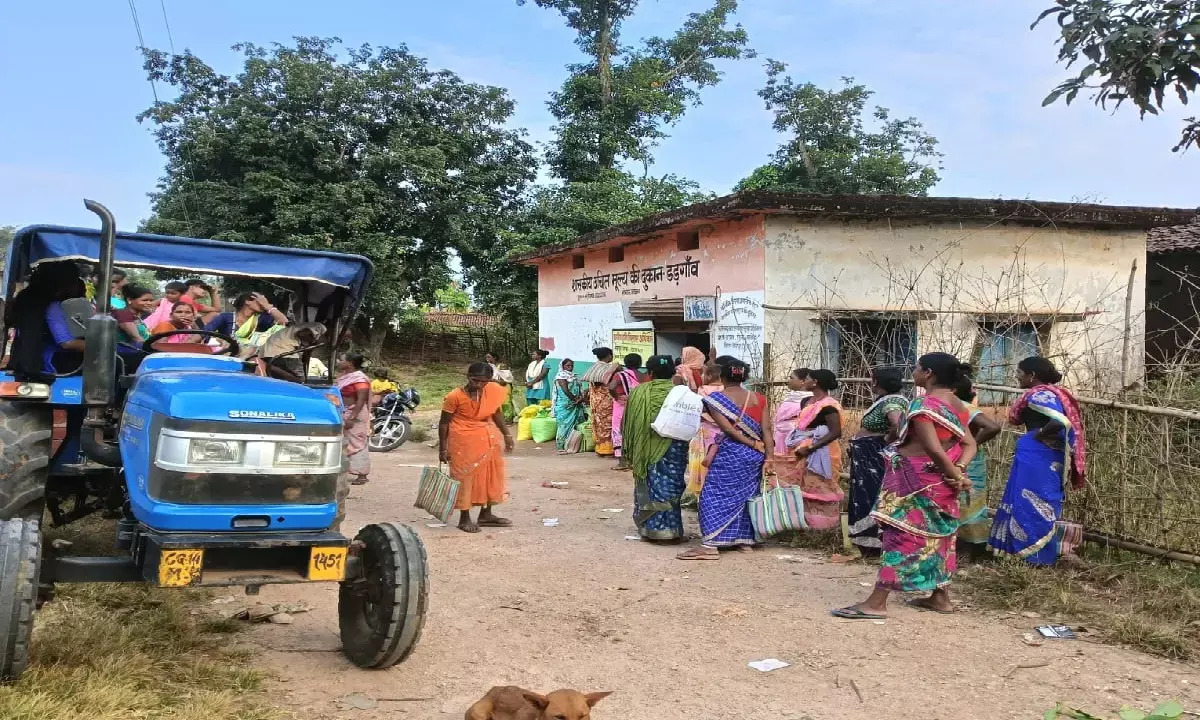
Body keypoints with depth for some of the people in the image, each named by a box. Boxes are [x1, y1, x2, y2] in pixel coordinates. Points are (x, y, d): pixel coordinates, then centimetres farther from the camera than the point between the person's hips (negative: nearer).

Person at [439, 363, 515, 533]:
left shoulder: (494, 392, -4)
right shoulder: (455, 396, -18)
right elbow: (444, 422, -9)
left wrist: (506, 434, 13)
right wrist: (443, 448, -8)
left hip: (488, 439, 6)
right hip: (464, 441, -6)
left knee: (491, 475, 12)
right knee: (464, 477, 1)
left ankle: (486, 515, 26)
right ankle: (464, 518, 12)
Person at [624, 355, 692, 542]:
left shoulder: (638, 393, -3)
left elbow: (627, 424, 1)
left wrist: (630, 451, 12)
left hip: (646, 450, 1)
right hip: (673, 448, -1)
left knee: (649, 486, 12)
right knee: (668, 487, 5)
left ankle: (648, 528, 18)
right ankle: (668, 531, 5)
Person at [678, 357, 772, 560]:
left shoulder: (716, 398, -6)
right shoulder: (757, 398, 4)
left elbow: (728, 429, -14)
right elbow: (766, 430, -2)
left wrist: (754, 445, -8)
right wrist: (769, 456, -1)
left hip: (729, 455, -5)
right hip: (754, 456, 5)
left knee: (716, 495, -2)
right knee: (746, 495, 17)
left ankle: (710, 544, -9)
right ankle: (745, 540, 22)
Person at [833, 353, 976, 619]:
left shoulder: (923, 404, -19)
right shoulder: (958, 406, 8)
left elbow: (934, 449, -25)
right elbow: (970, 444, 3)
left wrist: (955, 475, -13)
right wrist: (958, 471, -12)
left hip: (916, 477, -8)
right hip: (940, 479, 9)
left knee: (902, 535, -6)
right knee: (937, 535, 16)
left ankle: (876, 603, -3)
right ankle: (940, 598, 25)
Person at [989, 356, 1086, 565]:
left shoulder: (1039, 395, -17)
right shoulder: (1049, 392, 13)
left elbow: (1061, 422, -31)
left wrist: (1038, 435, -16)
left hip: (1037, 456, -10)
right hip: (1046, 456, 10)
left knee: (1034, 503, -1)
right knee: (1041, 502, 17)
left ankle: (1039, 555, 6)